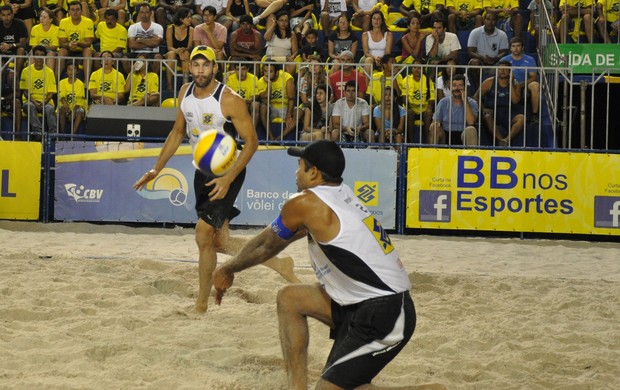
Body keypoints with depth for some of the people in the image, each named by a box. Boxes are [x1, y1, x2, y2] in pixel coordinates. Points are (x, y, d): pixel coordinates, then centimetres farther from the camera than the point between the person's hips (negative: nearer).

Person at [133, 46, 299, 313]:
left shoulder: (230, 100, -20)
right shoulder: (185, 93, 0)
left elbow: (251, 141, -18)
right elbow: (178, 132, 14)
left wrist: (228, 179, -26)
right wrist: (156, 169, 9)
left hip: (228, 172, -7)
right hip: (203, 171, 8)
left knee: (204, 235, -14)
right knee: (219, 242, 11)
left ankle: (202, 305, -2)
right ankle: (278, 263, 29)